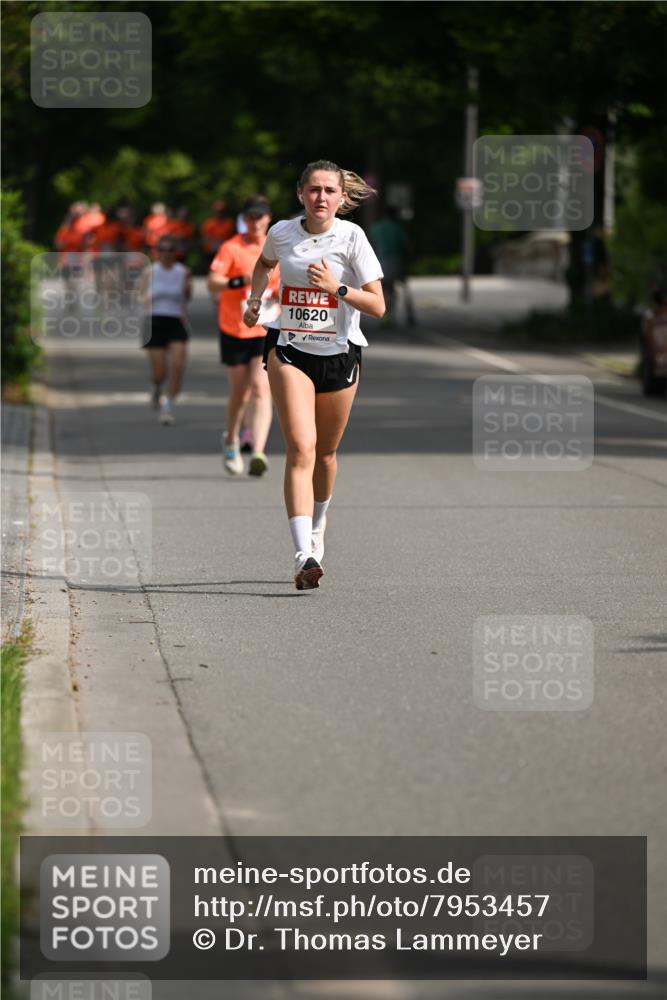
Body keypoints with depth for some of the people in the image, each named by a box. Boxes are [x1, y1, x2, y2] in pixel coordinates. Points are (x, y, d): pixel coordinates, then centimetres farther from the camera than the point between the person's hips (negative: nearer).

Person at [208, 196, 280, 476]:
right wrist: (241, 281, -31)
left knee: (261, 388, -14)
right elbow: (212, 283, -15)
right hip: (234, 329, -1)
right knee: (240, 392, 8)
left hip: (266, 330, 1)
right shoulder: (231, 248, -6)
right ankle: (231, 441, 36)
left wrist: (283, 292, -4)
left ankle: (258, 453, -22)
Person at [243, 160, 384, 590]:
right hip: (289, 350, 0)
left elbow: (378, 306, -11)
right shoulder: (282, 232, -1)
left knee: (325, 453, 14)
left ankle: (317, 528, 44)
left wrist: (336, 288, -24)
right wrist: (255, 299, 11)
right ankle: (304, 555, -26)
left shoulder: (352, 237, -8)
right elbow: (265, 263, 26)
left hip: (340, 354, 0)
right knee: (301, 449, -17)